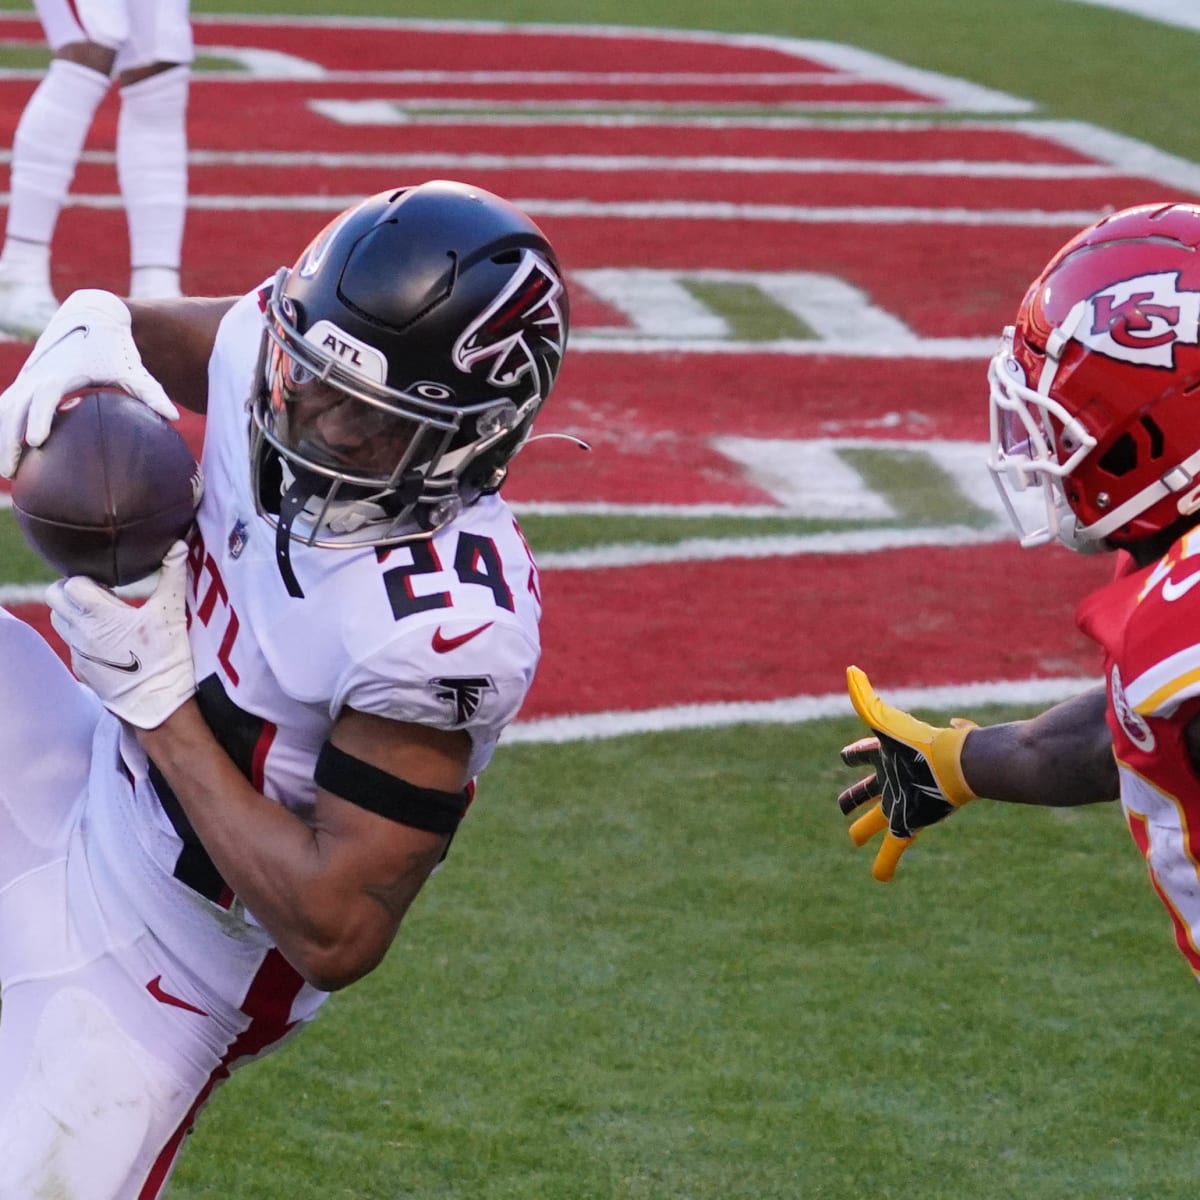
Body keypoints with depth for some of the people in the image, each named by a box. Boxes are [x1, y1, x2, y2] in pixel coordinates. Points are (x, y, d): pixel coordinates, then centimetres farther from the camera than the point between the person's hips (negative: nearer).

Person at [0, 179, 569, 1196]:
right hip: (92, 779, 7)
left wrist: (158, 701, -28)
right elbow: (160, 338, 10)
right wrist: (90, 330, -16)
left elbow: (336, 935, -32)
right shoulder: (260, 348, -16)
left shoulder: (442, 623, -36)